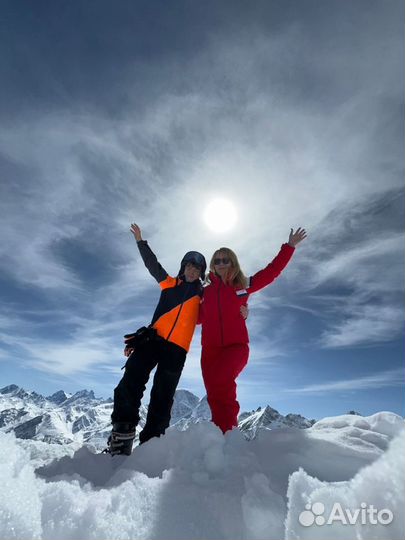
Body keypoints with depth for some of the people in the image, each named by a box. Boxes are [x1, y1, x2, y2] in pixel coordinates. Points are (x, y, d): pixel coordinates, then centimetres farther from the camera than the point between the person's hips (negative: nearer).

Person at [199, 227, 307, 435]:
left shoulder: (243, 285, 9)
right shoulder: (206, 291, 15)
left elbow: (271, 272, 9)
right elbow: (197, 317, 20)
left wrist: (289, 247, 9)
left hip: (237, 346, -3)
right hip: (210, 349, 3)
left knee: (221, 380, -27)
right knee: (214, 396, -2)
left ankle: (228, 430, -10)